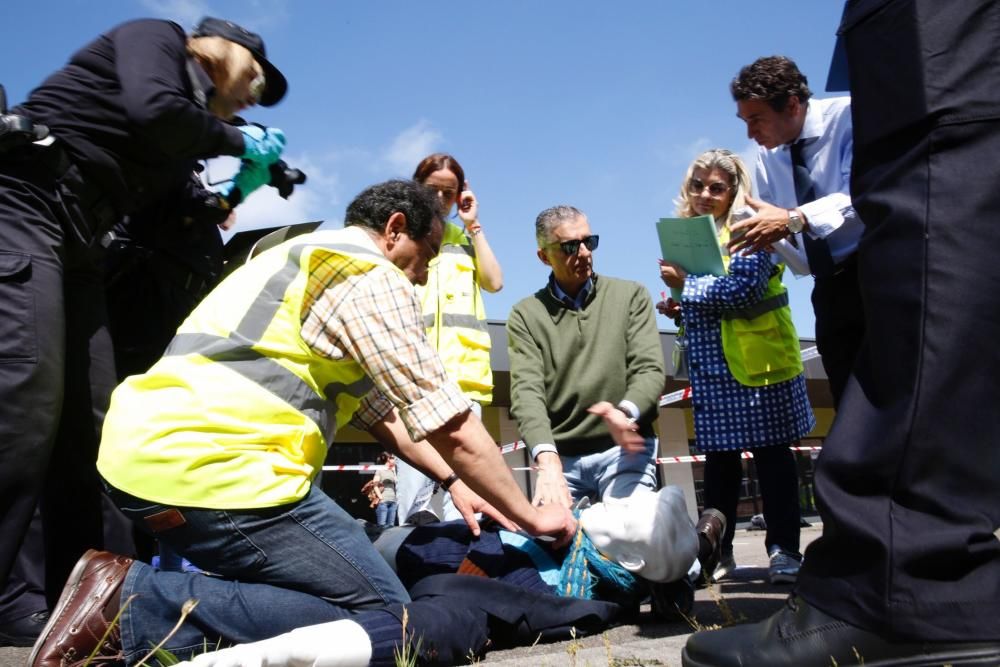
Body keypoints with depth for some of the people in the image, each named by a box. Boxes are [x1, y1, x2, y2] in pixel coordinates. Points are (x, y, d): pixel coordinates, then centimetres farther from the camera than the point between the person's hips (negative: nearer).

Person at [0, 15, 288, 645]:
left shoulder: (191, 119, 25)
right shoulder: (156, 36, 6)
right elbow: (152, 112, -17)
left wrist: (239, 188, 15)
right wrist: (237, 140, -2)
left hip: (75, 242, 9)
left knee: (91, 429, 0)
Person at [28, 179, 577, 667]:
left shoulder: (304, 260, 25)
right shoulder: (372, 277, -5)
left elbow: (379, 409, 26)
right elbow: (450, 426, -6)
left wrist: (452, 481, 22)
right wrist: (530, 516, 7)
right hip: (208, 464, -10)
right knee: (384, 622, -8)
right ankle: (139, 605, -12)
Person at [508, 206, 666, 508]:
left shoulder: (631, 295, 5)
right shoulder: (525, 314, 3)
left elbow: (650, 370, -4)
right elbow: (527, 391, -8)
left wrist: (625, 412, -27)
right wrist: (547, 459, -26)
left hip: (625, 450, -1)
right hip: (561, 457, 1)